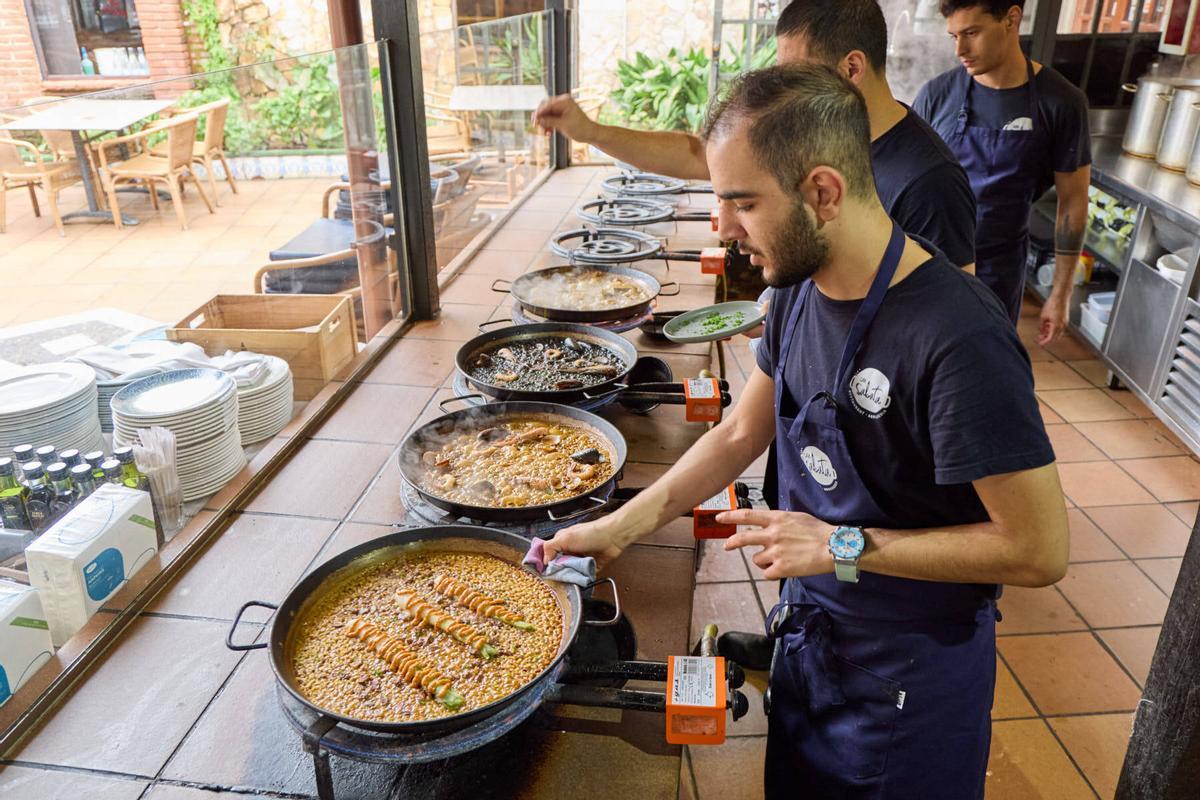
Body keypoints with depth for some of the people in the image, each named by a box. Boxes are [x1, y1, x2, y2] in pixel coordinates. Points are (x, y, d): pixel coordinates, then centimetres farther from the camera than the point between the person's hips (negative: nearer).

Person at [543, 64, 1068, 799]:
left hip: (910, 676, -6)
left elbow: (1039, 551, -26)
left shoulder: (960, 339, -32)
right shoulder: (800, 290, -8)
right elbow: (743, 432, 3)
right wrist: (622, 527, -2)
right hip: (809, 632, 6)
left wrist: (843, 547, -24)